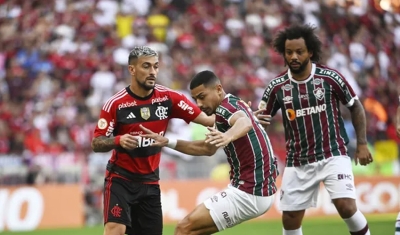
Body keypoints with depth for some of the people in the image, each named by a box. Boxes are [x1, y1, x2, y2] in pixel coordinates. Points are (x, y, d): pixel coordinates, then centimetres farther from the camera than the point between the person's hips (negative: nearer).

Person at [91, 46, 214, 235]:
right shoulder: (116, 104, -12)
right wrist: (118, 140, -29)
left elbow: (208, 120, -7)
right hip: (120, 178, -4)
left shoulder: (168, 98, -5)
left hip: (150, 181, 4)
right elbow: (96, 144, -10)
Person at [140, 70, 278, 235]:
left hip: (249, 193, -10)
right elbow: (208, 149, 26)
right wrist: (168, 142, 17)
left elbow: (245, 123, -40)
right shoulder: (232, 106, 16)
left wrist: (228, 136, -61)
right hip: (260, 189, 10)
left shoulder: (224, 108, -15)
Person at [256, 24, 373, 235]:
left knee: (346, 206, -20)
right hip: (298, 162, 3)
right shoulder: (277, 86, -3)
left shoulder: (330, 77, -8)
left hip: (333, 155, -3)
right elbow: (260, 118, 7)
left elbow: (355, 106, 5)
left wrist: (362, 144, 0)